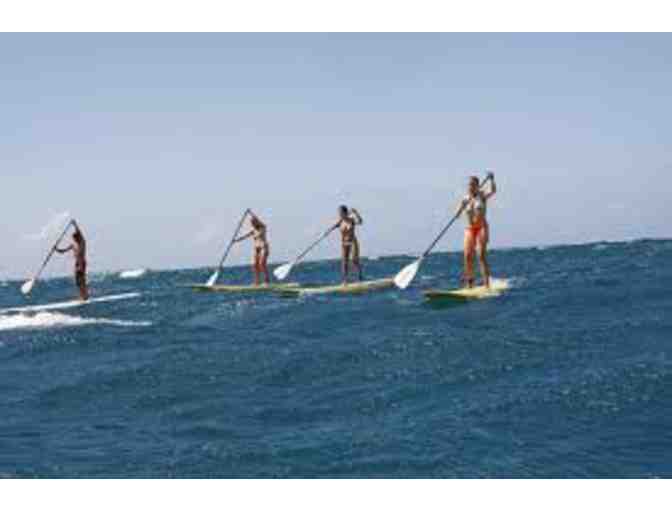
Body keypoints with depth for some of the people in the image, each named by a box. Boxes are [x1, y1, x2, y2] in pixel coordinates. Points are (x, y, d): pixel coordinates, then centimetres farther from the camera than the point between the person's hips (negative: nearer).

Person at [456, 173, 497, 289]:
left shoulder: (482, 196, 1)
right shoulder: (465, 200, 8)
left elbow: (493, 191, -16)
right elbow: (458, 213, 0)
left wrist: (491, 180, -31)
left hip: (482, 228, -3)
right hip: (470, 229, 3)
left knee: (482, 255, -12)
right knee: (468, 256, -5)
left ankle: (487, 284, -13)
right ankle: (469, 283, 4)